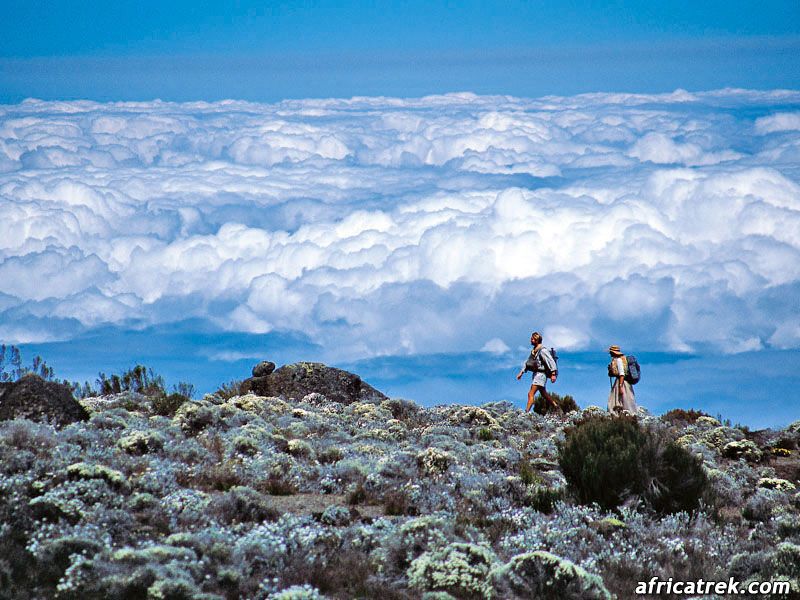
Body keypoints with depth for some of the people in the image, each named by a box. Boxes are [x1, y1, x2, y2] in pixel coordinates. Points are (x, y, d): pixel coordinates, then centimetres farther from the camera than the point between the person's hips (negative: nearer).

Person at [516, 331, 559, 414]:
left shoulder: (543, 350, -15)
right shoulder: (533, 351, 13)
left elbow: (551, 361, -20)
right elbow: (527, 362, 19)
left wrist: (553, 374, -26)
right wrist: (521, 372, 12)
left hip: (541, 374, -10)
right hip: (536, 374, 10)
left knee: (531, 394, -16)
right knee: (544, 394, 20)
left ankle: (526, 412, -21)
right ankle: (557, 407, 32)